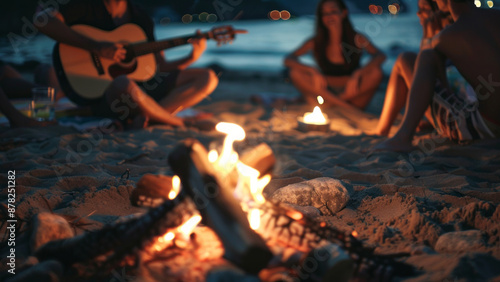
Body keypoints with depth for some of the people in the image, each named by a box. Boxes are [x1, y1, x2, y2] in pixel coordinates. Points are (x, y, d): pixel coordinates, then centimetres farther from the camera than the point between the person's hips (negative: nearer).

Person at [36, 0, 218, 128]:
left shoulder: (141, 18, 13)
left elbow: (160, 67, 14)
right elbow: (44, 21, -20)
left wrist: (191, 58, -5)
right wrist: (95, 46, -26)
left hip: (141, 86, 7)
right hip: (102, 95, -6)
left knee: (208, 78, -4)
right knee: (123, 84, -43)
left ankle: (146, 117, -23)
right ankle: (175, 122, -15)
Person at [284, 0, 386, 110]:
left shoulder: (356, 38, -5)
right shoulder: (315, 42, -2)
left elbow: (381, 56, -19)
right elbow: (288, 60, -11)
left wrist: (357, 74, -35)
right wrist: (312, 71, -29)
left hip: (352, 93, -1)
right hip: (326, 92, 1)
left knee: (376, 72, -26)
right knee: (296, 73, -21)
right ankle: (343, 105, -26)